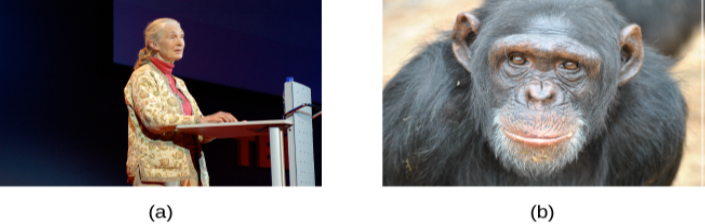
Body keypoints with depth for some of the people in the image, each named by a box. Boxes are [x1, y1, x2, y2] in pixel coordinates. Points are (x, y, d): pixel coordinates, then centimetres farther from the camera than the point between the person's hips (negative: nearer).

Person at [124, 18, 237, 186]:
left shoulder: (179, 84, 24)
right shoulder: (143, 76, 1)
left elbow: (199, 134, 17)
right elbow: (152, 118, -18)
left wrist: (223, 125, -4)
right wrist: (200, 120, -26)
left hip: (188, 171, 7)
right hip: (158, 172, -7)